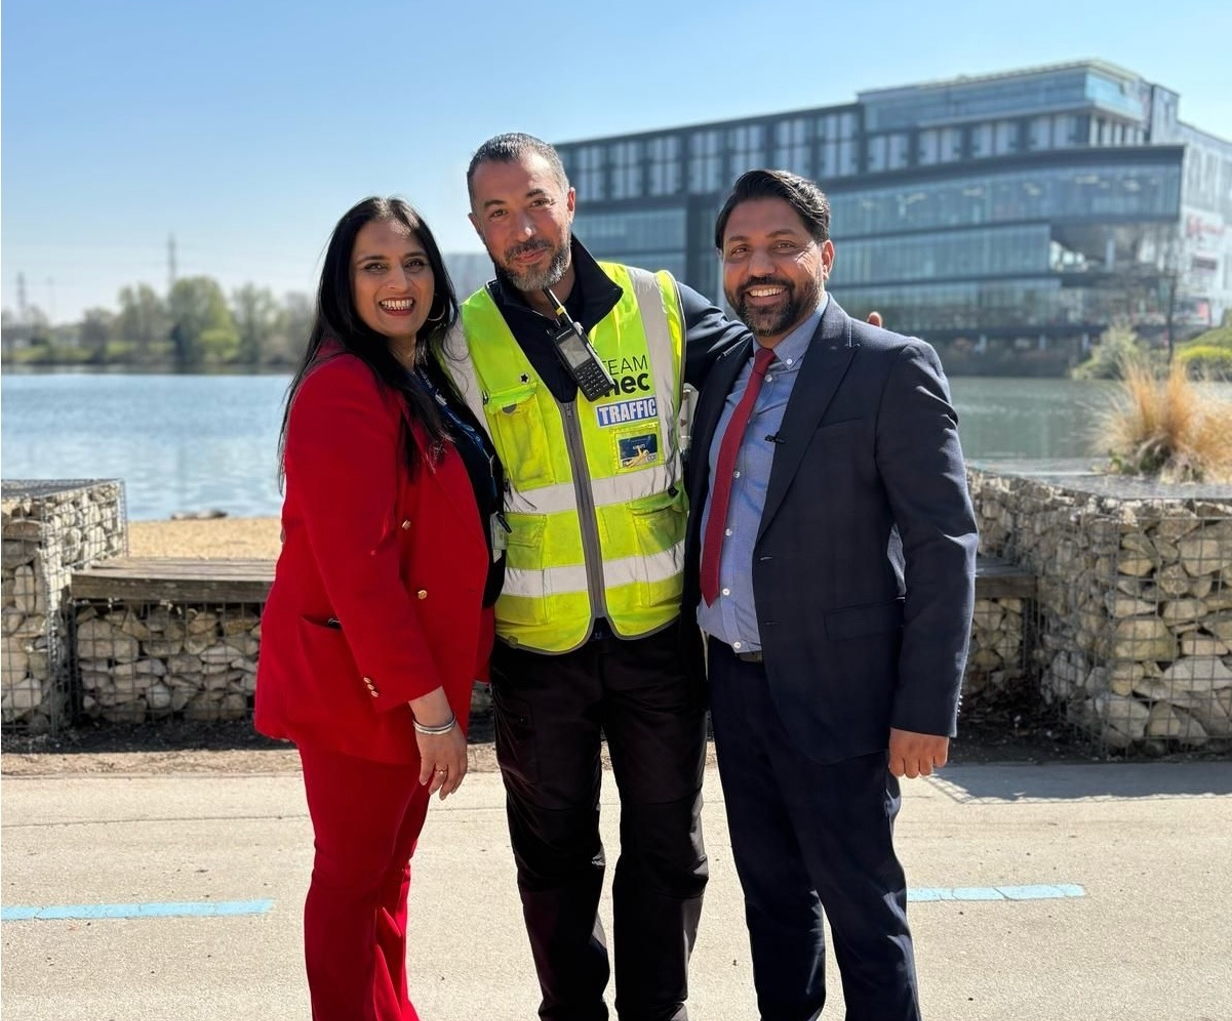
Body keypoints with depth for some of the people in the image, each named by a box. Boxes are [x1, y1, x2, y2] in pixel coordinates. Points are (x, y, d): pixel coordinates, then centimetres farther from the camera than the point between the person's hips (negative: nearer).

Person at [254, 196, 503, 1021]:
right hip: (361, 682, -9)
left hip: (417, 677, 9)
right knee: (353, 877, 5)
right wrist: (428, 703, -22)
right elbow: (356, 566, -23)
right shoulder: (342, 389, -18)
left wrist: (440, 687, 11)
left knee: (389, 868, 19)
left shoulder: (427, 381, 11)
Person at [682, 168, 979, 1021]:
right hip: (737, 683, 7)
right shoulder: (726, 373, 10)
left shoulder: (892, 369, -11)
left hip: (835, 693, -6)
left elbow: (944, 547, -14)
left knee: (861, 907, 6)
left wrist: (926, 711, -16)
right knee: (771, 891, 20)